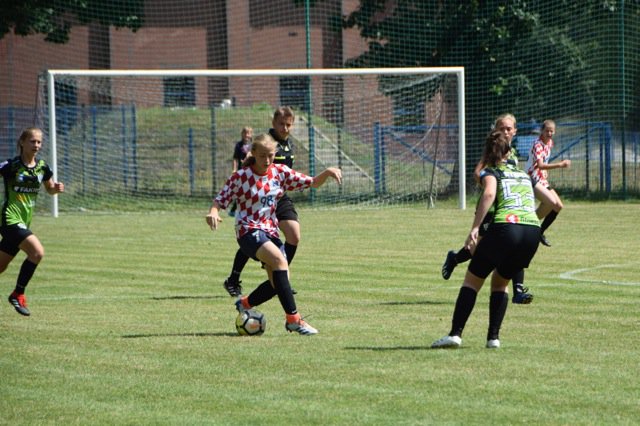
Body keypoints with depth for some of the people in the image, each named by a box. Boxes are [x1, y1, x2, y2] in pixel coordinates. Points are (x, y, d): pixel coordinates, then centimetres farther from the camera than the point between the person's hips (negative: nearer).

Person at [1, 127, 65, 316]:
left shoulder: (42, 167, 6)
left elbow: (50, 189, 20)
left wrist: (57, 188, -2)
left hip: (24, 222, 7)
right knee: (37, 252, -23)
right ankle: (18, 294, -10)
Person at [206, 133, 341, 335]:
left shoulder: (280, 172, 5)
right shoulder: (241, 178, -8)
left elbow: (312, 183, 8)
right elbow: (220, 200, -6)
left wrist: (327, 172, -11)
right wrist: (213, 212, -29)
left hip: (271, 231, 7)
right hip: (249, 231, -7)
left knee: (279, 283, 2)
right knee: (279, 260, -31)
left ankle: (245, 303, 32)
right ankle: (293, 318, -33)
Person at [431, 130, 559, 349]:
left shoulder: (490, 172, 12)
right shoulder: (525, 175, 26)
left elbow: (489, 193, -11)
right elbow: (554, 203, 23)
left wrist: (474, 228, -16)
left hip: (504, 227, -4)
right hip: (532, 232, 4)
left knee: (472, 280, 10)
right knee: (500, 282, 25)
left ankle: (455, 333, -2)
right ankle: (493, 337, 13)